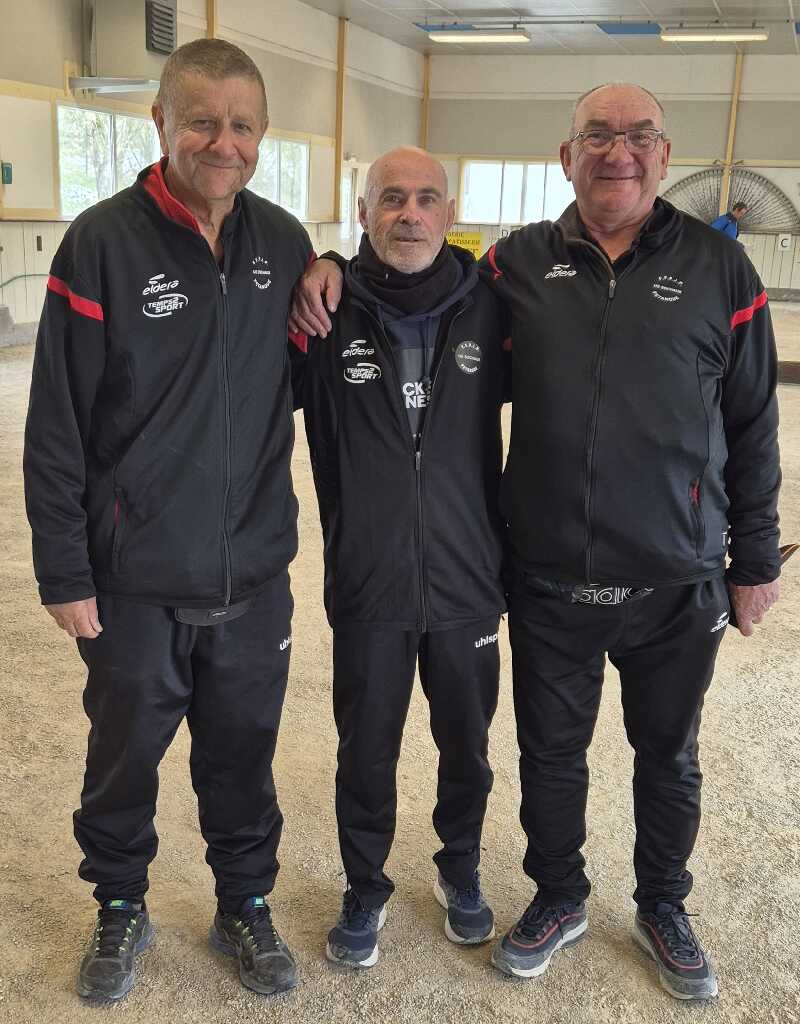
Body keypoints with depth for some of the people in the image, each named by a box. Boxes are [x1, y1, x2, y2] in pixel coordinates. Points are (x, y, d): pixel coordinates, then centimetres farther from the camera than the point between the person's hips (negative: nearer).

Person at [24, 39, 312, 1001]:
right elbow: (56, 427, -10)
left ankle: (246, 905, 39)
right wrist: (64, 572, -9)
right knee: (124, 755, 16)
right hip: (136, 579, -2)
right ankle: (120, 907, 41)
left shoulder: (285, 241, 1)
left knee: (243, 756, 17)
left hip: (254, 573, 3)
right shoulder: (102, 243, -12)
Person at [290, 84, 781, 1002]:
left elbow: (753, 427, 1)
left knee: (668, 756, 18)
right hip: (549, 582, 1)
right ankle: (559, 898, 42)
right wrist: (333, 265, -8)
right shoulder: (520, 262, 0)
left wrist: (756, 559, 2)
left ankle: (662, 907, 43)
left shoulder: (718, 269, -3)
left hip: (678, 583, 0)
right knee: (550, 752, 16)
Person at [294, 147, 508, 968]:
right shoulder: (330, 314, -9)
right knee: (366, 755, 14)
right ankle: (365, 889, 38)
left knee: (467, 748, 19)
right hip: (367, 587, -1)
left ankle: (460, 869, 45)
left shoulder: (488, 310, -5)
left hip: (468, 584, 2)